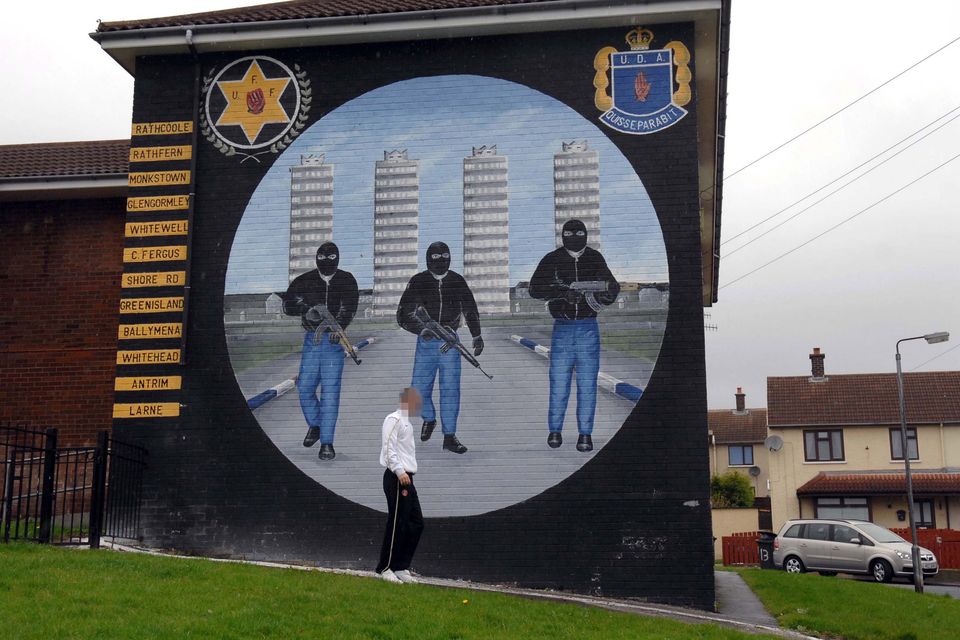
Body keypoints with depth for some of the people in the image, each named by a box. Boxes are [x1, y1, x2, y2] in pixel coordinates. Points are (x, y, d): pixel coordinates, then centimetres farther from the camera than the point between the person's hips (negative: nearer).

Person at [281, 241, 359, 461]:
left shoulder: (346, 281, 3)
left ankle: (327, 442, -4)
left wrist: (338, 326, -27)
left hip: (334, 340, -2)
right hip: (311, 339, 2)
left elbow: (349, 307, -10)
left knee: (330, 391, -8)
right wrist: (305, 309, -22)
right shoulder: (305, 281, 5)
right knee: (304, 387, 2)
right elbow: (287, 304, -2)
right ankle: (315, 425, 30)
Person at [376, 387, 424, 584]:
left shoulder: (407, 423, 23)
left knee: (416, 523, 7)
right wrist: (400, 472, -25)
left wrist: (407, 474, 19)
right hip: (396, 478, -10)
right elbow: (389, 448, -17)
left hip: (407, 479, 10)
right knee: (397, 524, -7)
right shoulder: (394, 419, -7)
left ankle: (401, 568, 12)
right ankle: (385, 568, 3)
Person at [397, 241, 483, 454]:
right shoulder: (418, 282, -3)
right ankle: (429, 419, 31)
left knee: (450, 388, -4)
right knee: (419, 389, 1)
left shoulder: (457, 281, 3)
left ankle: (449, 437, 2)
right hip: (425, 342, 0)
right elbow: (403, 315, -7)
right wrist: (421, 329, -23)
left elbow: (470, 309, 17)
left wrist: (476, 336, 20)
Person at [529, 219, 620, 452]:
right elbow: (535, 288, -11)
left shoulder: (595, 259, 6)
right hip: (562, 328, -1)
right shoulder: (552, 260, -1)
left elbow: (610, 284, 2)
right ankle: (554, 430, 14)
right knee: (559, 381, 0)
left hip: (589, 328, 1)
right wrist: (563, 292, -25)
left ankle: (585, 433, 6)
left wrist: (608, 290, -23)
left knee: (587, 383, 0)